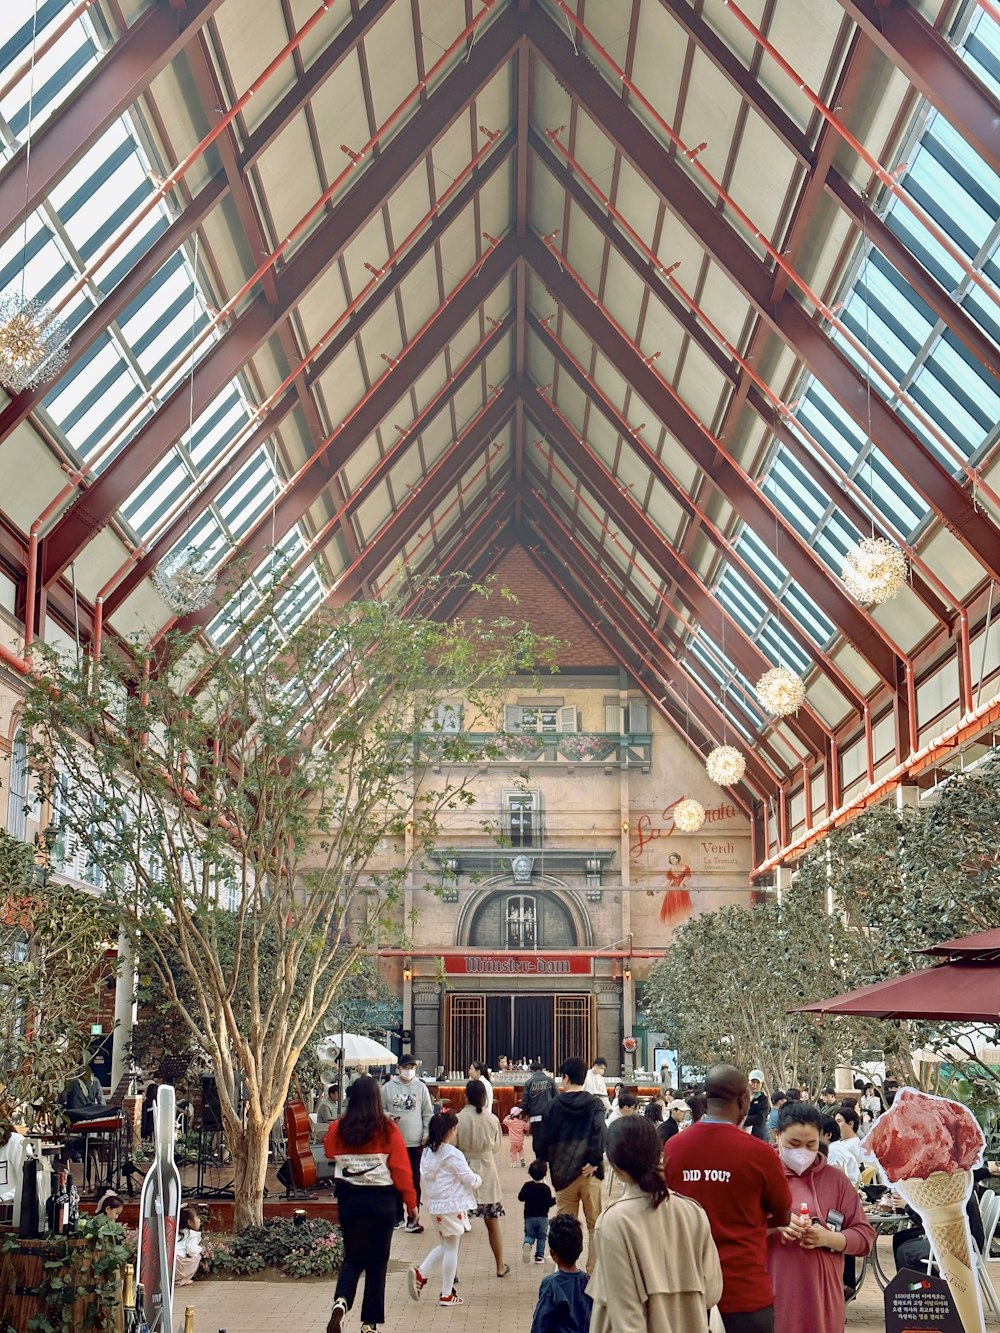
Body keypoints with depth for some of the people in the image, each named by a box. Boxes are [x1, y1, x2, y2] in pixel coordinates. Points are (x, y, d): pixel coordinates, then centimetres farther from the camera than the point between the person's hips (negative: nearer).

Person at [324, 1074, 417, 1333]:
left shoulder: (338, 1129, -5)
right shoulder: (388, 1131, -11)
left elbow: (329, 1153, 17)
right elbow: (401, 1169, -8)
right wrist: (411, 1203, 1)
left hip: (348, 1197, 2)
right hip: (381, 1199, -2)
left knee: (352, 1257, 16)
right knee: (377, 1261, 10)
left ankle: (341, 1301, -10)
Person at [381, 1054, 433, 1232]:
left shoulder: (421, 1087, 2)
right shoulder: (388, 1087, 0)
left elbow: (428, 1113, 5)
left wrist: (427, 1133, -3)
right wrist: (387, 1116, -14)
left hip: (415, 1142, 0)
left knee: (414, 1182, 3)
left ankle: (414, 1219, 8)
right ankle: (397, 1215, 23)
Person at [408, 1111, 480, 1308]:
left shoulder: (427, 1153, 5)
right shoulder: (452, 1155, -17)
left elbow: (426, 1178, 12)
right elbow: (470, 1179, -14)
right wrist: (478, 1180, 7)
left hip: (435, 1205, 7)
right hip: (453, 1206, -7)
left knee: (444, 1246, 21)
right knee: (451, 1249, 3)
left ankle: (420, 1274, 4)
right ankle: (447, 1295, 8)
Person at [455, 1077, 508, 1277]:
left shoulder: (458, 1119, -13)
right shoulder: (492, 1119, -7)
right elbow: (496, 1147, 5)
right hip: (487, 1172, 2)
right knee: (493, 1221, 14)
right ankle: (500, 1266, 23)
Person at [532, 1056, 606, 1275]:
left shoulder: (555, 1104, 1)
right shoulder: (595, 1104, -2)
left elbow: (543, 1138, 2)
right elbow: (599, 1134, -17)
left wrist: (544, 1159, 17)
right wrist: (594, 1161, -12)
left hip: (562, 1173, 1)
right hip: (589, 1172, -1)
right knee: (594, 1224, 7)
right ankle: (593, 1271, 4)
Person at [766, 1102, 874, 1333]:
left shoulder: (836, 1179, 9)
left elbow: (865, 1236, 7)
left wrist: (828, 1238, -11)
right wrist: (774, 1223, -20)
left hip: (822, 1294, 2)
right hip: (772, 1294, -2)